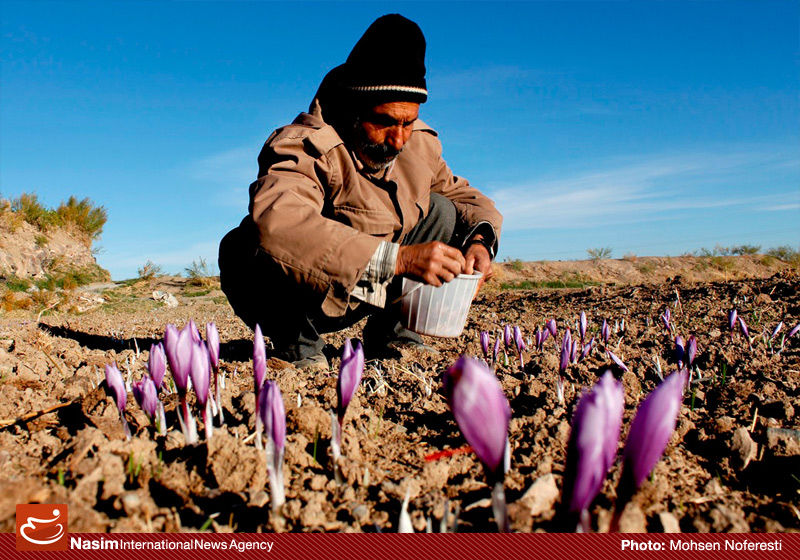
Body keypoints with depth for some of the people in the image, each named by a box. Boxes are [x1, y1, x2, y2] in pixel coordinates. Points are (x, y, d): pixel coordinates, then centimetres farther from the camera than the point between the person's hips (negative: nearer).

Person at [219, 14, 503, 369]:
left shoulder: (419, 144, -6)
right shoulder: (305, 147, -27)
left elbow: (464, 195, 8)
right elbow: (277, 222, -47)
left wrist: (479, 239, -16)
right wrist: (397, 257, -51)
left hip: (365, 292, 6)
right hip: (287, 298, -6)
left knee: (441, 211, -4)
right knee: (242, 249, -36)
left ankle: (389, 331, 0)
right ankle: (296, 342, -9)